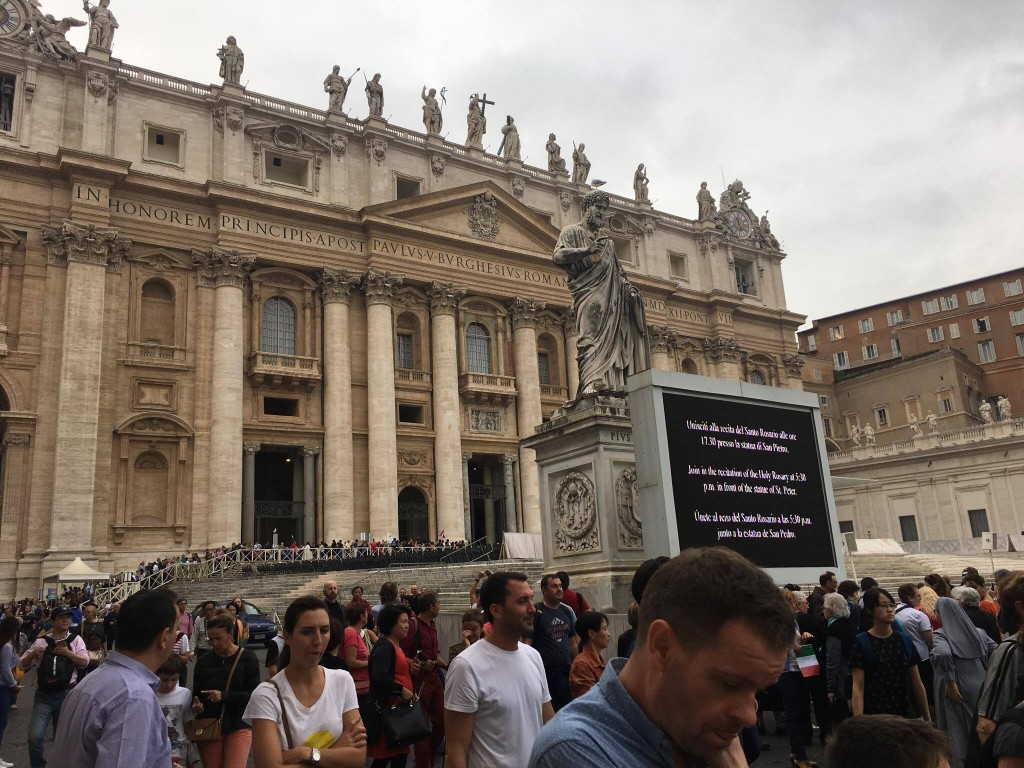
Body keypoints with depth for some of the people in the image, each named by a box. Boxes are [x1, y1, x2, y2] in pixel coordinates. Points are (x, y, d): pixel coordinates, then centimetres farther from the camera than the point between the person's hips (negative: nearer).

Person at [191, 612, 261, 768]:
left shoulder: (248, 658, -4)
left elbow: (254, 695, -8)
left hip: (238, 727, -3)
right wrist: (196, 705, -12)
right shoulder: (204, 662, 5)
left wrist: (224, 696, -20)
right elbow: (196, 694, 11)